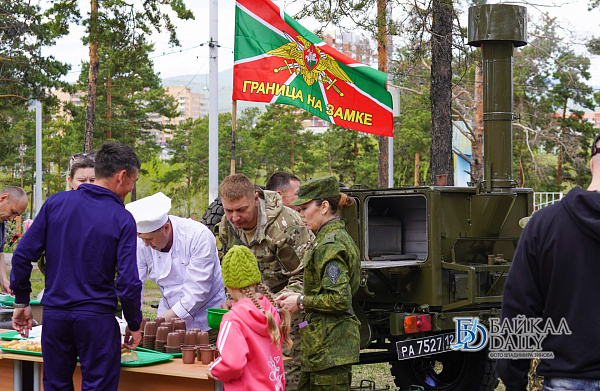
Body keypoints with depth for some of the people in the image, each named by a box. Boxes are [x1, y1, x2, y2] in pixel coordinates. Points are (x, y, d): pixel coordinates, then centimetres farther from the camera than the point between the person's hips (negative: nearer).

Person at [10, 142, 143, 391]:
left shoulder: (56, 203, 1)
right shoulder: (122, 219, -9)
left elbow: (22, 256, 1)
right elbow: (128, 283, -13)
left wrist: (22, 302, 12)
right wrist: (135, 325, 2)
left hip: (54, 314, 4)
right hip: (97, 318, -4)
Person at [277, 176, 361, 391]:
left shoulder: (330, 245, -17)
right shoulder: (339, 237, 15)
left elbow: (339, 299, -23)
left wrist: (301, 302, -12)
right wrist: (296, 296, 14)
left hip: (331, 344, -10)